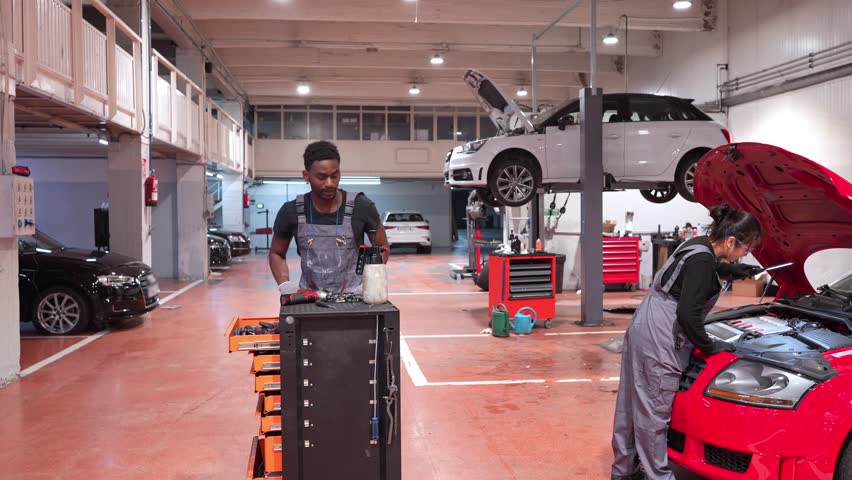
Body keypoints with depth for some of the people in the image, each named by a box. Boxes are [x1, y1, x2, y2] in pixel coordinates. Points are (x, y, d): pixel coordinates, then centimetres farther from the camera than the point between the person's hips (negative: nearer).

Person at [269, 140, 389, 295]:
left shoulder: (362, 207, -6)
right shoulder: (291, 212, -1)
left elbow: (382, 247, 6)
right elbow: (276, 253, 13)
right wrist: (285, 285, -4)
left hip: (352, 295, -1)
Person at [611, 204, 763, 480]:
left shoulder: (698, 245, 9)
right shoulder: (702, 262, -19)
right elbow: (687, 314, -23)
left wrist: (741, 271, 40)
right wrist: (709, 346, -9)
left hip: (641, 330, 10)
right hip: (658, 343, -10)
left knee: (632, 404, 17)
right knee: (654, 412, 1)